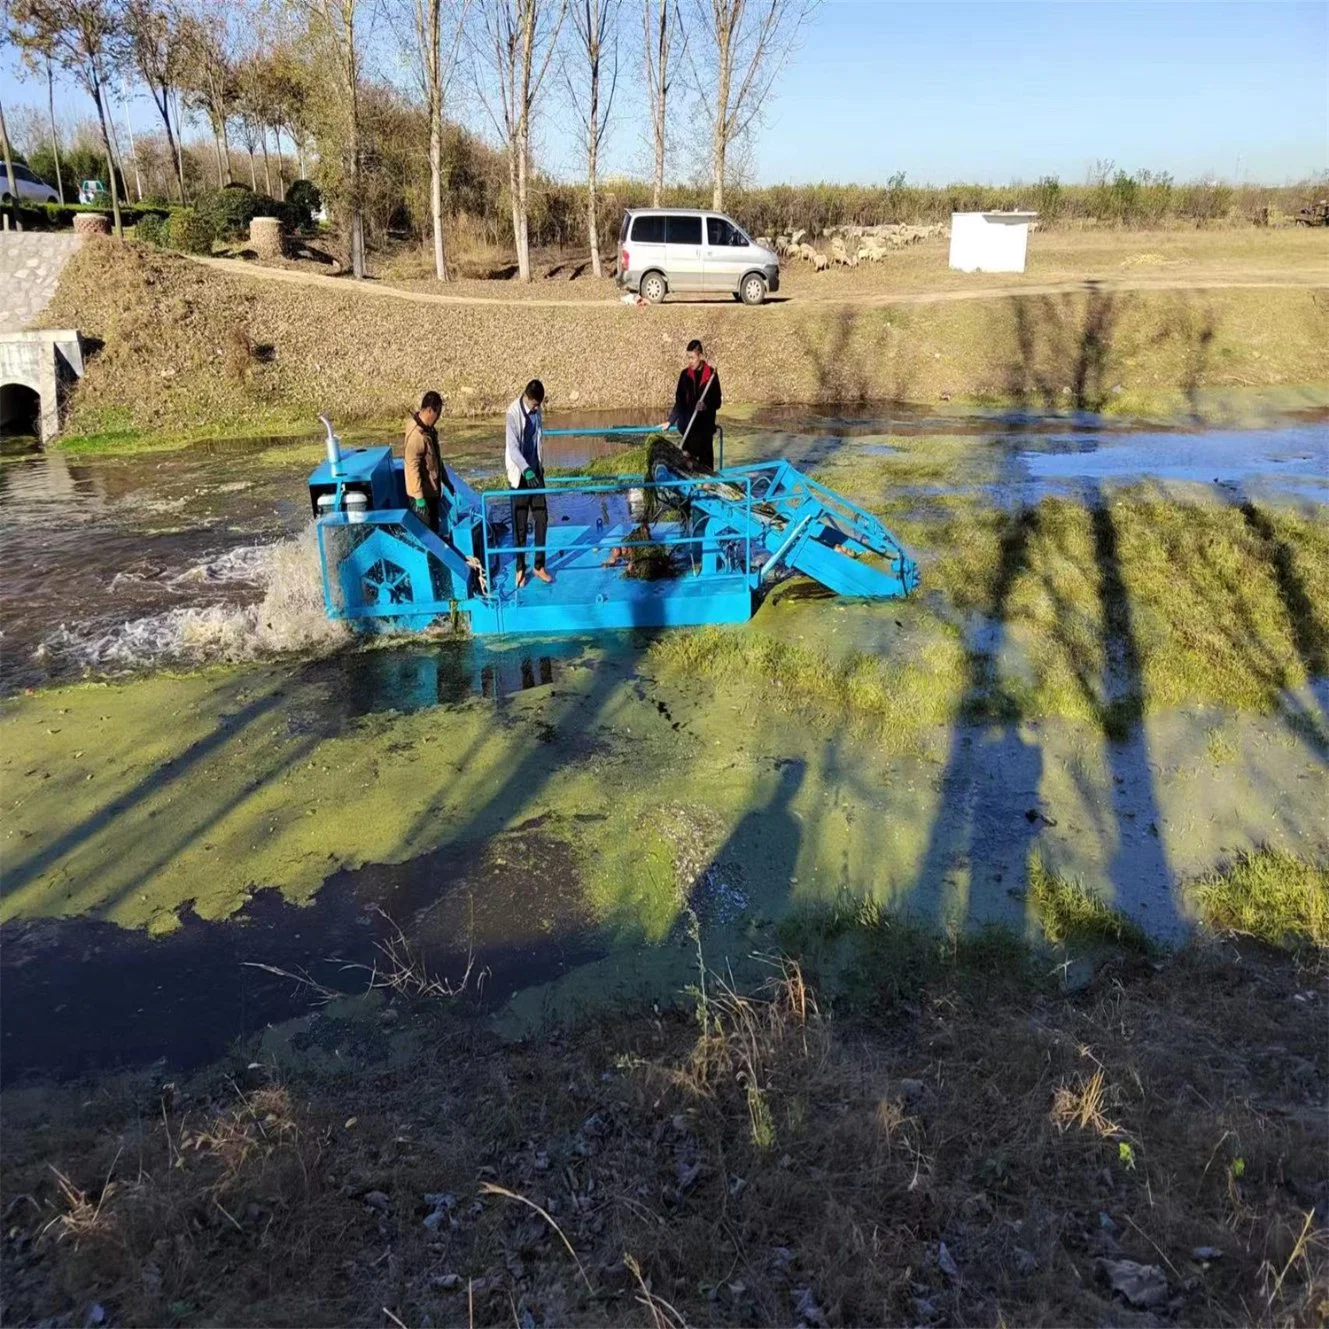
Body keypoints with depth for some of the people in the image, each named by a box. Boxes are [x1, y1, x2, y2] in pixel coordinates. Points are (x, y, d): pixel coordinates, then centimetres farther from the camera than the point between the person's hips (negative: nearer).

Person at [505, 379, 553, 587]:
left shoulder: (536, 411, 3)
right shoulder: (513, 413, -18)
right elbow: (513, 447, -25)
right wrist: (526, 470, -37)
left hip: (535, 472, 6)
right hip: (520, 475, -6)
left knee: (542, 519, 6)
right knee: (520, 524, 1)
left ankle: (539, 565, 16)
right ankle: (520, 568, 13)